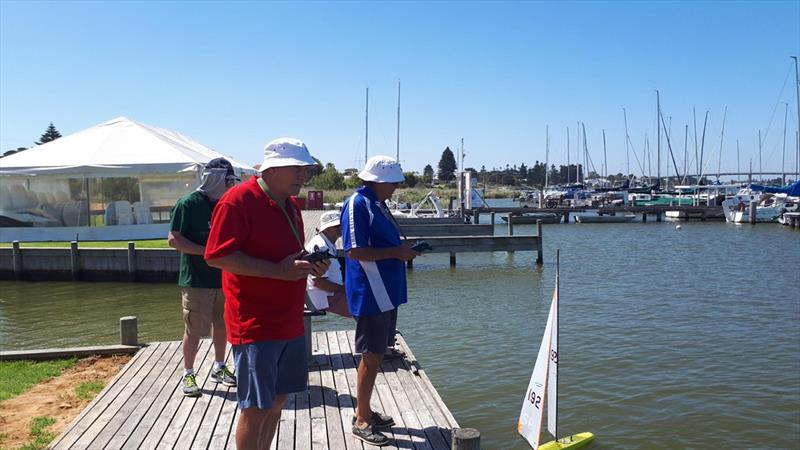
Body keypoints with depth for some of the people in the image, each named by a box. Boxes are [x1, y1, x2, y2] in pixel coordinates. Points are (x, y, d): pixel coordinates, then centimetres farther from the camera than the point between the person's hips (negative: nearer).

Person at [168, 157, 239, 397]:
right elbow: (174, 239, -13)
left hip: (223, 277, 6)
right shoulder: (188, 204, -10)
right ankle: (188, 374, 17)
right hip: (196, 280, -6)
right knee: (194, 330, 1)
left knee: (221, 325, 15)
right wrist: (207, 251, -21)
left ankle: (219, 368, 31)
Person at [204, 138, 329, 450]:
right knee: (256, 408, 0)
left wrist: (311, 265, 3)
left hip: (290, 322, 8)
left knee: (277, 400, 17)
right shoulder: (238, 200, -14)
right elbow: (217, 256, -20)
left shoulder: (291, 205, 13)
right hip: (255, 325, -8)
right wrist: (278, 271, -24)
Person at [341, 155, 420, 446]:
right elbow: (355, 252, -23)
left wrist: (402, 248, 7)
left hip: (386, 293, 10)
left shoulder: (378, 204, 14)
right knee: (372, 356, -1)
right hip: (370, 294, -10)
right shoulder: (357, 204, -16)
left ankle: (364, 411, 30)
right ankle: (361, 421, 13)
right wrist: (396, 253, -18)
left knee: (376, 354, 16)